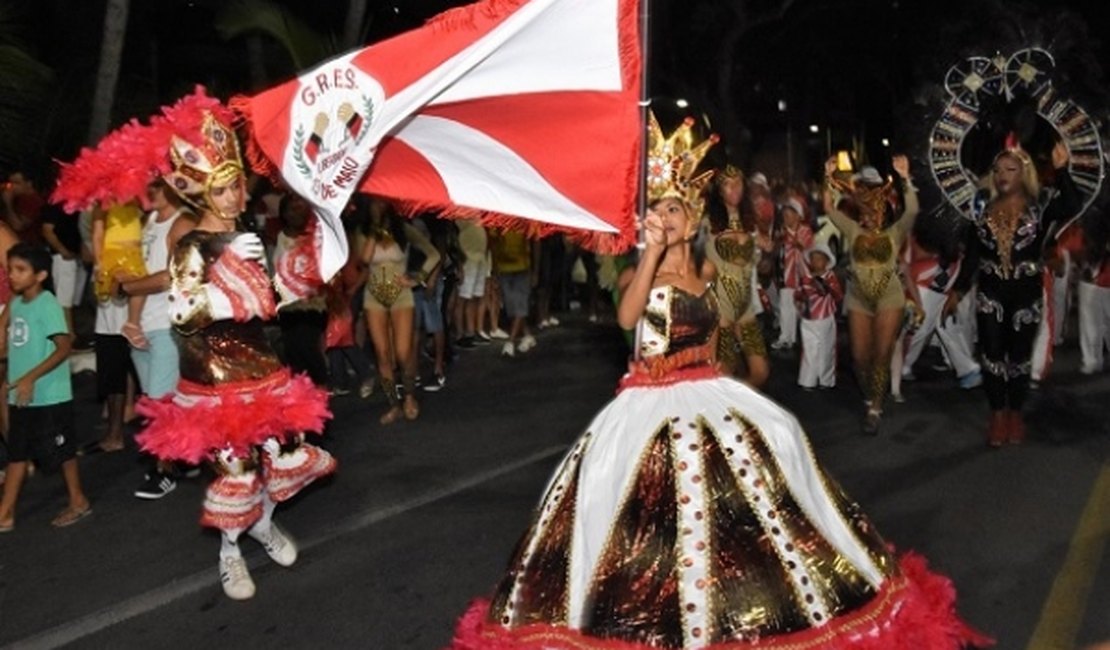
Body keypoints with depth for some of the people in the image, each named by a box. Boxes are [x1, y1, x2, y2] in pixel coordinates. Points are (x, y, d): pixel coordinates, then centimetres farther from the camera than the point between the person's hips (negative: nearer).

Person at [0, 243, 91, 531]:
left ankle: (78, 502, 22)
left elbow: (64, 346, -22)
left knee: (61, 449, 5)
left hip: (50, 395, -8)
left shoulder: (47, 304, -15)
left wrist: (31, 378, -26)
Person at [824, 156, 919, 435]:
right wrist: (830, 178, -10)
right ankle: (869, 399, 28)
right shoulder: (853, 231, 5)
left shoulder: (895, 233, 1)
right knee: (860, 355, 4)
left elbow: (912, 210, -15)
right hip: (858, 299, 2)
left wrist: (904, 179, -24)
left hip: (889, 297, -2)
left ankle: (875, 408, 7)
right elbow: (830, 208, -2)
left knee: (882, 354, -2)